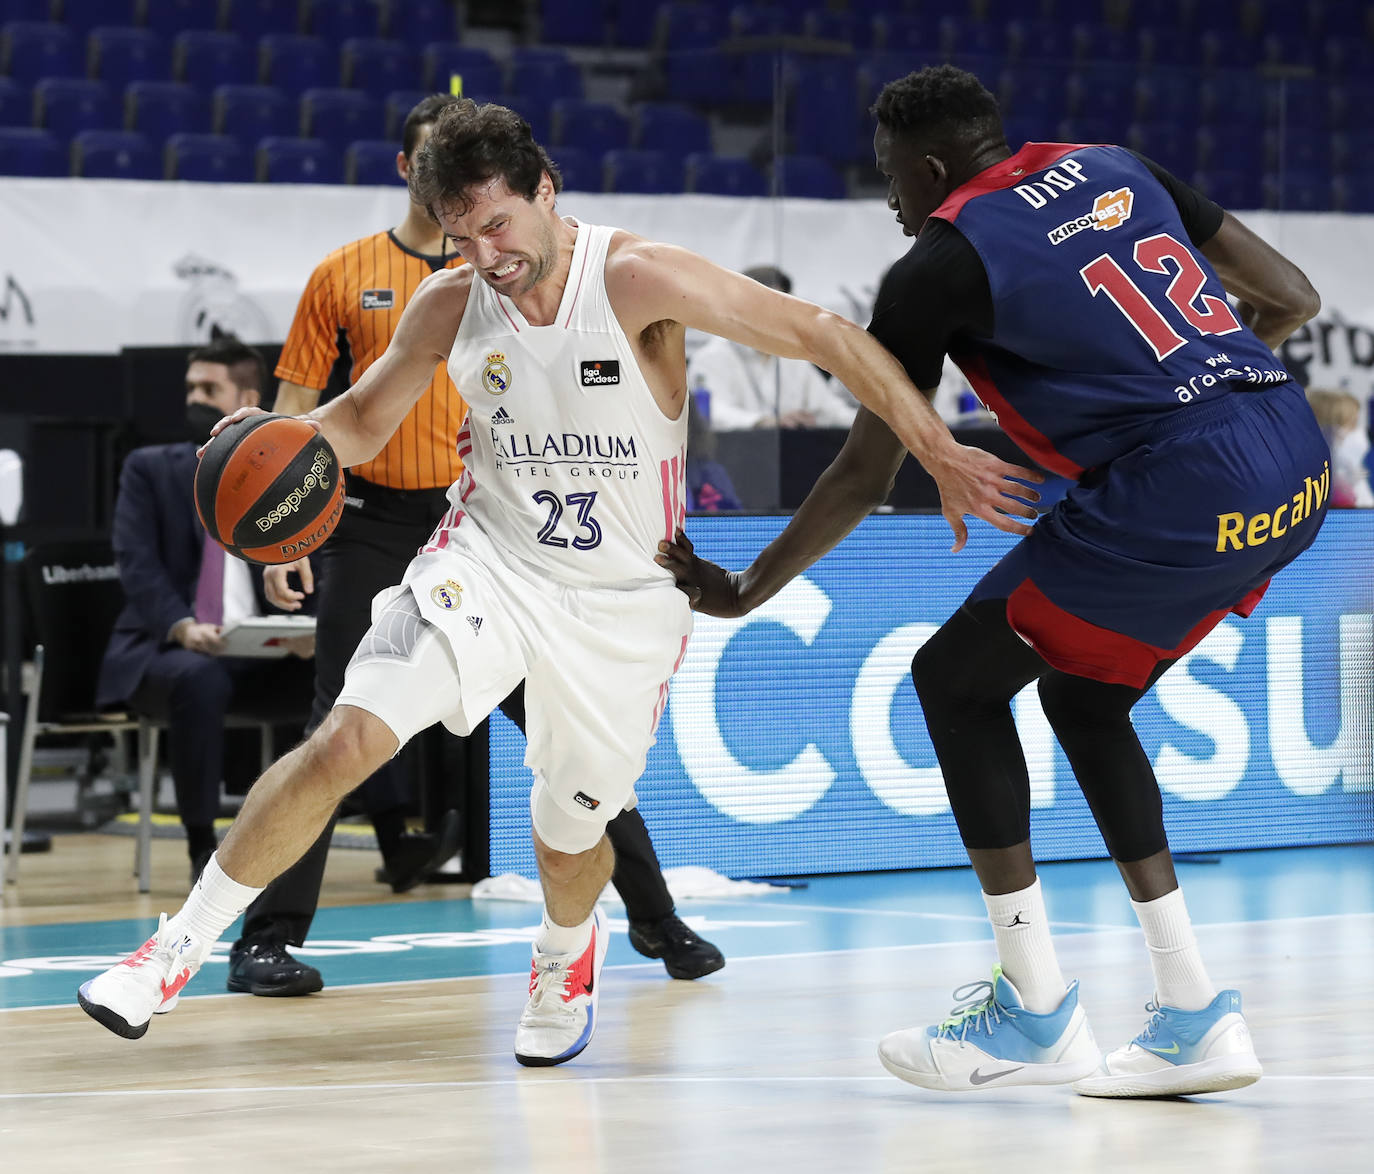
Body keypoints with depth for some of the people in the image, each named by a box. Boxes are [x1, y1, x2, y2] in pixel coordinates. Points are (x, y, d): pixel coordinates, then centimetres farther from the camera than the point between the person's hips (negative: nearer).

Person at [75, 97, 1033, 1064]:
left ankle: (568, 948, 48)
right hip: (488, 562, 2)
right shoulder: (449, 305, -7)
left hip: (623, 603, -1)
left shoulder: (639, 279, -20)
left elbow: (826, 336, -19)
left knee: (571, 832, 9)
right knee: (348, 741, -19)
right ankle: (183, 945, -6)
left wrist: (940, 453, -23)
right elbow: (363, 421, 9)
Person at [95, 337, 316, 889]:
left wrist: (309, 629, -18)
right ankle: (202, 848, -26)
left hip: (264, 654, 2)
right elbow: (137, 562, -4)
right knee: (199, 679, -39)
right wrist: (182, 626, -24)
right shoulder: (149, 469, 10)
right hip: (166, 650, -2)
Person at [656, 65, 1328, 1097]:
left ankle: (1038, 1011, 7)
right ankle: (1194, 1017, 18)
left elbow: (865, 478, 4)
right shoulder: (1113, 169, 19)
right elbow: (1294, 298, 18)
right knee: (1083, 697, 22)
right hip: (1297, 475, 8)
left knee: (956, 679, 7)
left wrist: (741, 594, 14)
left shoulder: (940, 265, 1)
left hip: (1179, 488, -8)